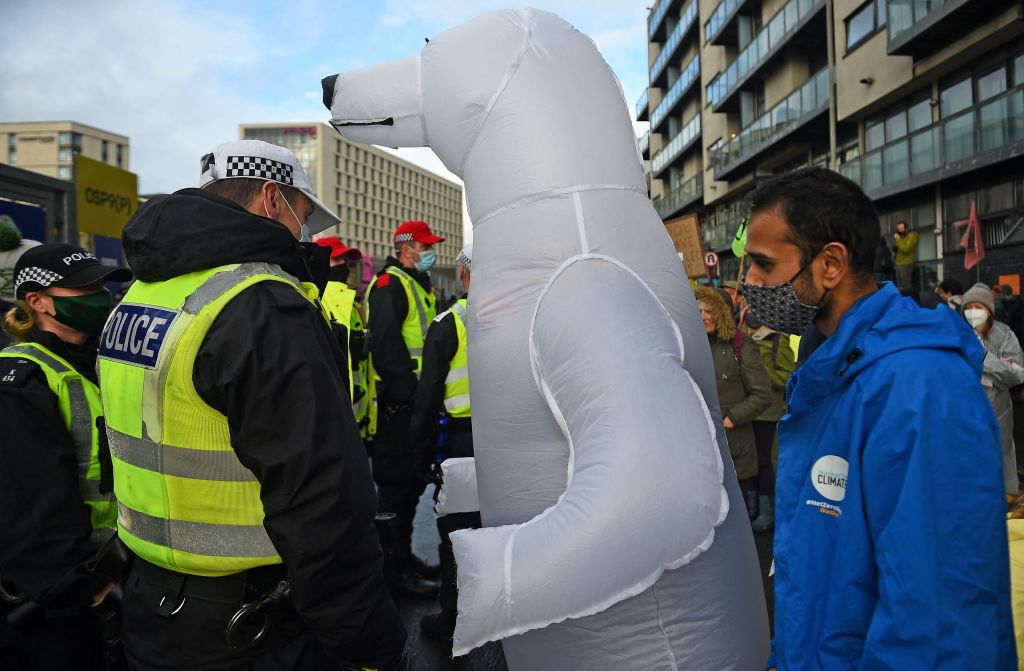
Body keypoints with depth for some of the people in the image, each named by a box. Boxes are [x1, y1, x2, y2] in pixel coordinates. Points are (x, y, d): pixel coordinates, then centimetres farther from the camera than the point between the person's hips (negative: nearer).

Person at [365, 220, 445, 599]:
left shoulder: (419, 286, 20)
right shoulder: (390, 284, -12)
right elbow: (385, 344, -23)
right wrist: (406, 392, -24)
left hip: (417, 399, 10)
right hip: (398, 401, -10)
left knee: (413, 478, 16)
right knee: (397, 481, -3)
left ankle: (403, 555, 28)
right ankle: (395, 568, 7)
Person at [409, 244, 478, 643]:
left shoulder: (449, 323, -9)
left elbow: (429, 392, -8)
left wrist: (423, 450, 1)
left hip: (462, 440, -3)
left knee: (456, 530, 9)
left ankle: (452, 620, 19)